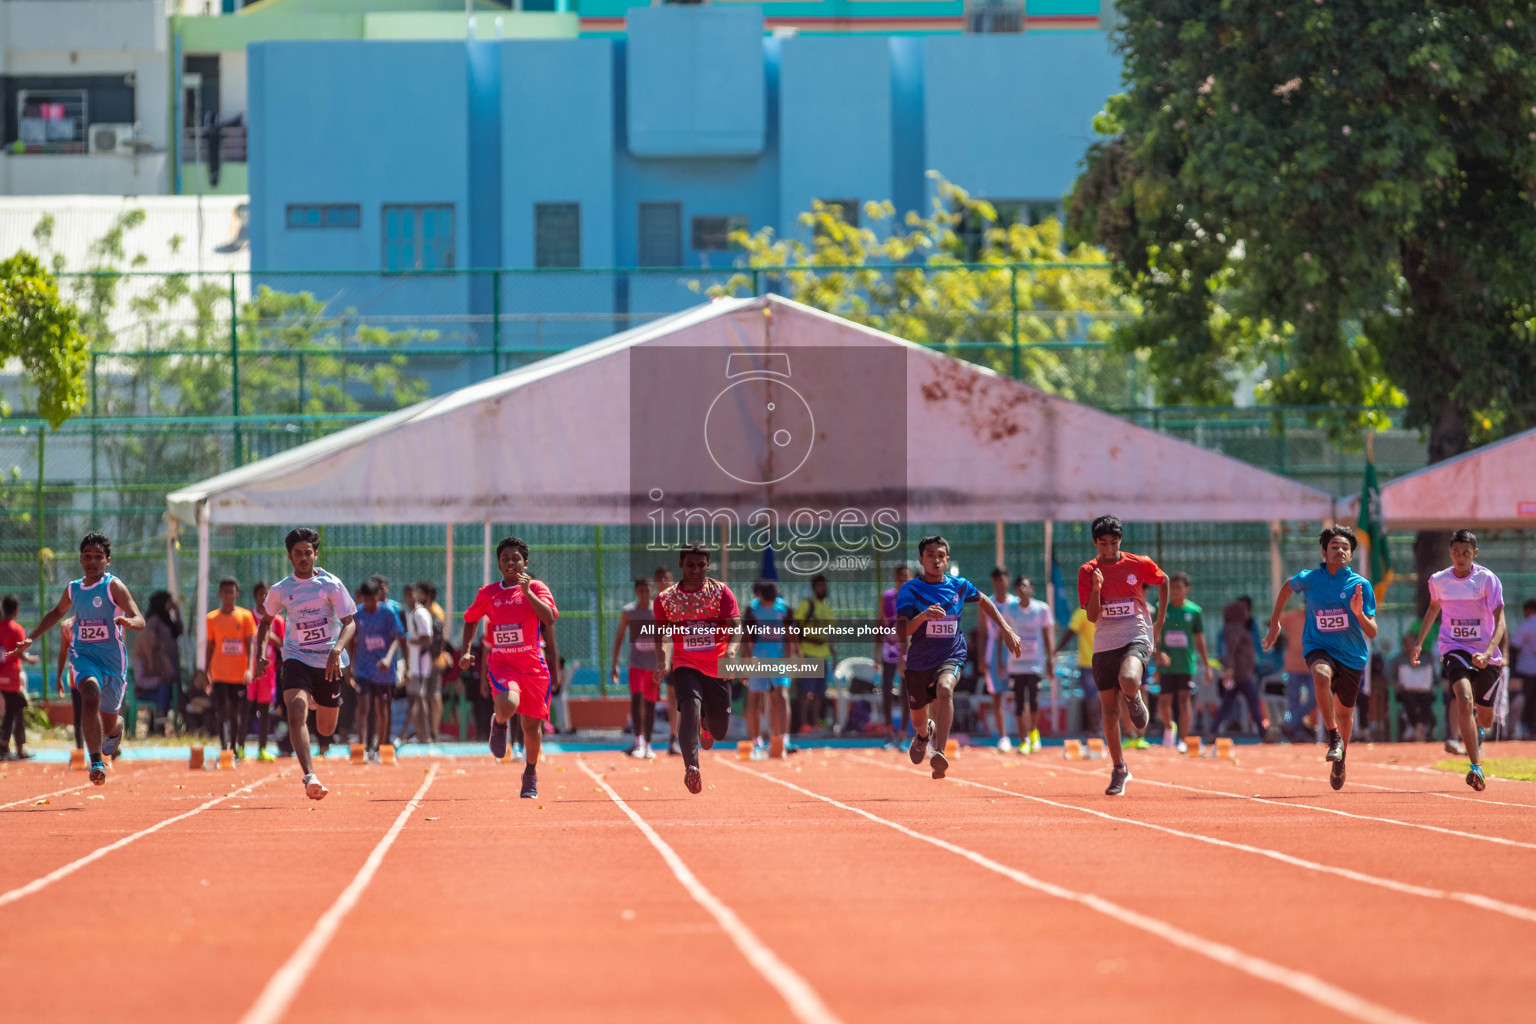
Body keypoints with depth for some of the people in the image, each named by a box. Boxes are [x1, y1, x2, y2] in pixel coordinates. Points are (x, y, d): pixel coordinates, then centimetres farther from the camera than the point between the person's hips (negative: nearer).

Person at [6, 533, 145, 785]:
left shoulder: (113, 586, -8)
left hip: (113, 659, -2)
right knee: (91, 696, -32)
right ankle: (96, 762, -34)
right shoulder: (73, 589, 6)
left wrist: (128, 622, -41)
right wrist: (31, 639, 25)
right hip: (84, 655, 2)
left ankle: (118, 726, 54)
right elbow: (57, 612, 28)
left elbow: (140, 621, -17)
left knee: (108, 725, 12)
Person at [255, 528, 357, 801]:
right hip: (296, 659, 0)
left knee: (326, 730, 11)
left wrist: (337, 649, -28)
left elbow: (349, 623, -9)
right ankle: (310, 777, -32)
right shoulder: (280, 590, 1)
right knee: (296, 713, -27)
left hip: (329, 663, 0)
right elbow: (266, 621, 18)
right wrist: (261, 655, 4)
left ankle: (319, 702, 50)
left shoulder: (331, 584, -6)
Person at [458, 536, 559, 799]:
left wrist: (527, 591, -23)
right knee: (508, 706, -30)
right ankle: (500, 725, 8)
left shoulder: (536, 588, 0)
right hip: (501, 663, 0)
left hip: (532, 664, 0)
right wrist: (466, 650, 8)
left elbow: (549, 618, -15)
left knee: (531, 725, 6)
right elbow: (471, 619, 21)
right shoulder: (488, 593, 5)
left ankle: (531, 775, 29)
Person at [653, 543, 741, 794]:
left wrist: (731, 649, -31)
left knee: (720, 731, 6)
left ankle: (707, 724, 45)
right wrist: (666, 660, -24)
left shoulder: (721, 592, -1)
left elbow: (736, 627, -10)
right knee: (690, 706, -30)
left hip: (717, 667, 1)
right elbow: (665, 636, -3)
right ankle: (691, 767, -30)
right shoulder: (665, 599, 2)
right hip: (685, 665, -1)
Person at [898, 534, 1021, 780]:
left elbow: (984, 602, 21)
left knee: (945, 689, -34)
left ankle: (939, 753, -45)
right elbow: (901, 631, -21)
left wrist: (1007, 630, 17)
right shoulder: (910, 589, -10)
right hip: (918, 661, 1)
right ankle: (924, 734, 59)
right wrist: (923, 616, -39)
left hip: (951, 656, -1)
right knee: (917, 714, 18)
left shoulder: (959, 586, -1)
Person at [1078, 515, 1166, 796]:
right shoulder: (1087, 572, 0)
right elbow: (1091, 616, -4)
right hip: (1104, 644, 3)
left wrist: (1160, 622, 17)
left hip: (1136, 638, -2)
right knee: (1109, 710, 3)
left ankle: (1135, 701, 6)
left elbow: (1163, 581, 18)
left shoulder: (1139, 564, -2)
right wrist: (1096, 589, -22)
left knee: (1128, 682, -33)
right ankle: (1119, 770, 16)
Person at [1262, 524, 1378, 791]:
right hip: (1318, 648, -1)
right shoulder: (1308, 579, -5)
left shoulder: (1361, 586, -8)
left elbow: (1372, 633, -9)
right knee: (1321, 675, -37)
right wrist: (1275, 622, 24)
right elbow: (1288, 587, 20)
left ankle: (1339, 761, 43)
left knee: (1345, 712, 16)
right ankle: (1333, 737, -28)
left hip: (1352, 656, 1)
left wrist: (1359, 614, -29)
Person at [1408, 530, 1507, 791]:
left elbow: (1500, 621, -17)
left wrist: (1488, 653, -32)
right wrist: (1419, 642, 18)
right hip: (1454, 649, 0)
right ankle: (1476, 767, -28)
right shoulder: (1438, 581, -1)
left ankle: (1476, 728, 54)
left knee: (1485, 719, 12)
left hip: (1486, 654, 0)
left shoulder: (1488, 580, -11)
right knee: (1464, 699, -28)